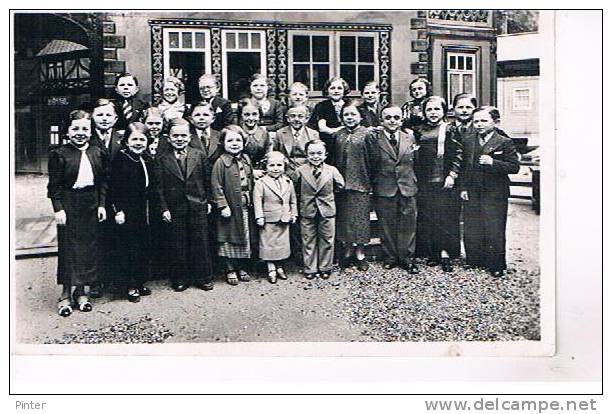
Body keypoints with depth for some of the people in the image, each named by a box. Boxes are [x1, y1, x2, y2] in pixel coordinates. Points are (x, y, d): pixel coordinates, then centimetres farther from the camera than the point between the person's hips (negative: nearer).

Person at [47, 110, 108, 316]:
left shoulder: (98, 153, 7)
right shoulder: (59, 154, -4)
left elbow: (103, 182, 9)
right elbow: (53, 185, -4)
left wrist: (102, 204, 2)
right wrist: (58, 208, -11)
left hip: (91, 205, 4)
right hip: (68, 205, -3)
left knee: (88, 248, 7)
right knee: (67, 249, 1)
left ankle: (81, 291, 20)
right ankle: (66, 294, 11)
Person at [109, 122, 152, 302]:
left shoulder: (145, 160, 11)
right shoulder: (120, 159, -11)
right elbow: (114, 187, -14)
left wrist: (147, 210, 13)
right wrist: (118, 210, -17)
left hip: (142, 211, 7)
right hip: (126, 211, -7)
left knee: (143, 246, 12)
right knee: (128, 249, 0)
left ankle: (139, 282, 24)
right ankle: (130, 286, 10)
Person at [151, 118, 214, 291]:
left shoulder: (199, 156, 3)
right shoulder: (161, 160, -1)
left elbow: (207, 181, 7)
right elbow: (158, 187, -2)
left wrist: (207, 201, 3)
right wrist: (163, 208, -7)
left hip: (198, 207, 1)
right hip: (173, 210, -1)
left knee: (200, 244, 7)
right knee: (176, 246, 7)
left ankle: (203, 277, 20)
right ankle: (180, 278, 20)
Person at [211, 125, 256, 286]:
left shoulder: (246, 159, 7)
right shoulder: (221, 162, -12)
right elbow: (217, 187, -13)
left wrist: (251, 199, 10)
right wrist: (223, 206, -16)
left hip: (245, 206, 6)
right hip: (230, 207, -6)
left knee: (245, 238, 13)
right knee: (229, 239, 5)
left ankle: (242, 268, 27)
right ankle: (230, 270, 17)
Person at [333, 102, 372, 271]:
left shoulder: (366, 134, -2)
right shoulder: (337, 135, 8)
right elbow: (332, 159, 11)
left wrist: (371, 182, -7)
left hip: (360, 182, -3)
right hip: (341, 183, 3)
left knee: (360, 217, 1)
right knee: (344, 217, 8)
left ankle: (360, 253, 12)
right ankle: (348, 250, 20)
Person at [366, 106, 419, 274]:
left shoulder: (409, 137, 8)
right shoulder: (374, 138, -2)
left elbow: (414, 163, 14)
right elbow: (371, 164, -1)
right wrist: (373, 184, -3)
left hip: (407, 188, 2)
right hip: (384, 189, -2)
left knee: (408, 224, 5)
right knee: (387, 225, 7)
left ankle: (407, 258, 16)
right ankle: (390, 257, 21)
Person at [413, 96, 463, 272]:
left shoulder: (449, 130, 1)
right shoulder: (419, 131, 12)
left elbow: (458, 153, -3)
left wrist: (452, 175, -12)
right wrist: (415, 175, 7)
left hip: (443, 181, -3)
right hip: (424, 182, 4)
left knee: (445, 216, -3)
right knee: (426, 218, 4)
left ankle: (445, 253, 3)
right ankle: (431, 253, 14)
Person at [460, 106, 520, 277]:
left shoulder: (504, 142, -5)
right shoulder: (468, 141, 9)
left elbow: (514, 166, -10)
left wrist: (493, 162, -22)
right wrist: (463, 187, 7)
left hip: (495, 194, -4)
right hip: (471, 194, 5)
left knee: (494, 231, 1)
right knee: (471, 230, 10)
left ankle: (496, 266, 14)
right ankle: (474, 261, 25)